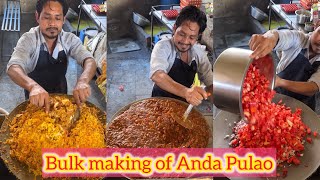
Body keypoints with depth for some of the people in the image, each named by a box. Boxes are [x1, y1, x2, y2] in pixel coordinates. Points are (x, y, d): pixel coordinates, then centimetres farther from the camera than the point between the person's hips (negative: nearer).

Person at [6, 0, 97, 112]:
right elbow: (13, 69, -32)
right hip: (35, 100, -1)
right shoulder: (28, 39, -18)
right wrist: (33, 86, -54)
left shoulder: (70, 39, -10)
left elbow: (89, 61, -23)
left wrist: (83, 81, -46)